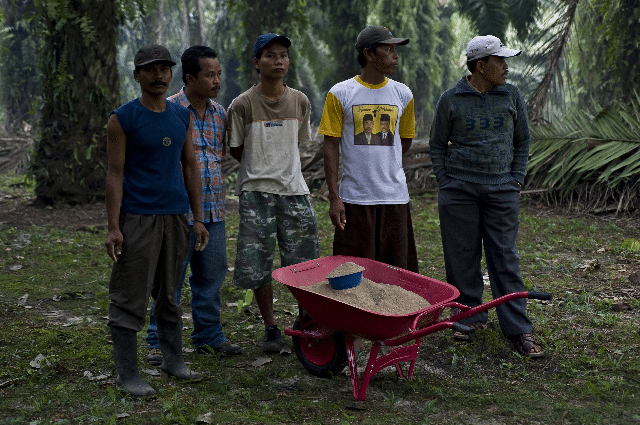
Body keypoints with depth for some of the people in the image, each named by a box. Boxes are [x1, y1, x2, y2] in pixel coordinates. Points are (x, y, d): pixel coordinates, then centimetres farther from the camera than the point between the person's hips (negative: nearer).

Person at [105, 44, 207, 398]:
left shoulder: (183, 117, 11)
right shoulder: (122, 119, -3)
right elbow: (115, 174, -6)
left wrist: (198, 218, 12)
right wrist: (113, 227, -11)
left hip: (176, 216, 5)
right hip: (137, 219, -5)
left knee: (169, 294, 13)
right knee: (130, 298, -1)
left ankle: (173, 360, 24)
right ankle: (126, 373, 6)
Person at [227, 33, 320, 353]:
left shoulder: (300, 102, 4)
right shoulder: (242, 105, -6)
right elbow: (236, 150, 5)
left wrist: (283, 169, 12)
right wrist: (262, 170, 7)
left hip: (293, 189, 2)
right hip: (256, 193, -2)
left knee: (304, 265, 2)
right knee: (258, 267, 0)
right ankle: (271, 327, 18)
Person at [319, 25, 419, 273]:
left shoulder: (403, 94, 7)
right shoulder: (340, 94, -1)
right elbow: (331, 147, -2)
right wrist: (334, 197, -8)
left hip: (395, 196, 3)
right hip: (354, 197, -2)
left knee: (396, 271, 6)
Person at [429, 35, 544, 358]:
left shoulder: (511, 96, 6)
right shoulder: (451, 100, 0)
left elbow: (522, 140, 14)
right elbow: (437, 144, 8)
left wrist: (517, 179, 7)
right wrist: (444, 181, 0)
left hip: (501, 189, 1)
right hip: (458, 189, -1)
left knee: (505, 258, 0)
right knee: (462, 257, 3)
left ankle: (518, 329, 3)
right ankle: (470, 316, 18)